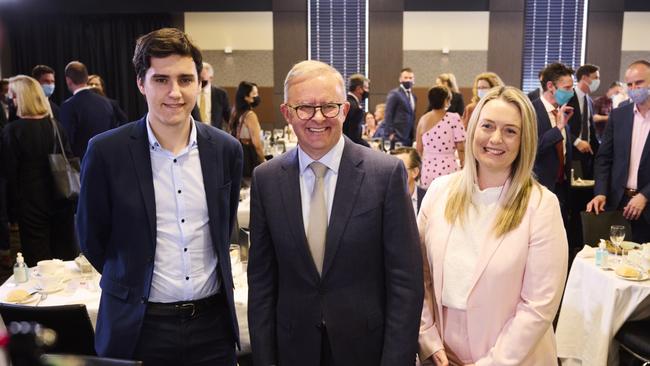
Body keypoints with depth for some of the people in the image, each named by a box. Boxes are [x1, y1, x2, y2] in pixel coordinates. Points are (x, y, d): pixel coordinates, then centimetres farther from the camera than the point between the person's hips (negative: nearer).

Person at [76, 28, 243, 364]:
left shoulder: (226, 149, -3)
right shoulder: (106, 151, -11)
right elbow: (92, 239, 1)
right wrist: (132, 284, 11)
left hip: (213, 323, 3)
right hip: (139, 327, -2)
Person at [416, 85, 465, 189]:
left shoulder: (423, 120, 5)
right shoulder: (454, 118, -7)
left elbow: (419, 149, 9)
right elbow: (461, 149, -7)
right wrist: (464, 166, 4)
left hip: (427, 171, 4)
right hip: (448, 170, -4)